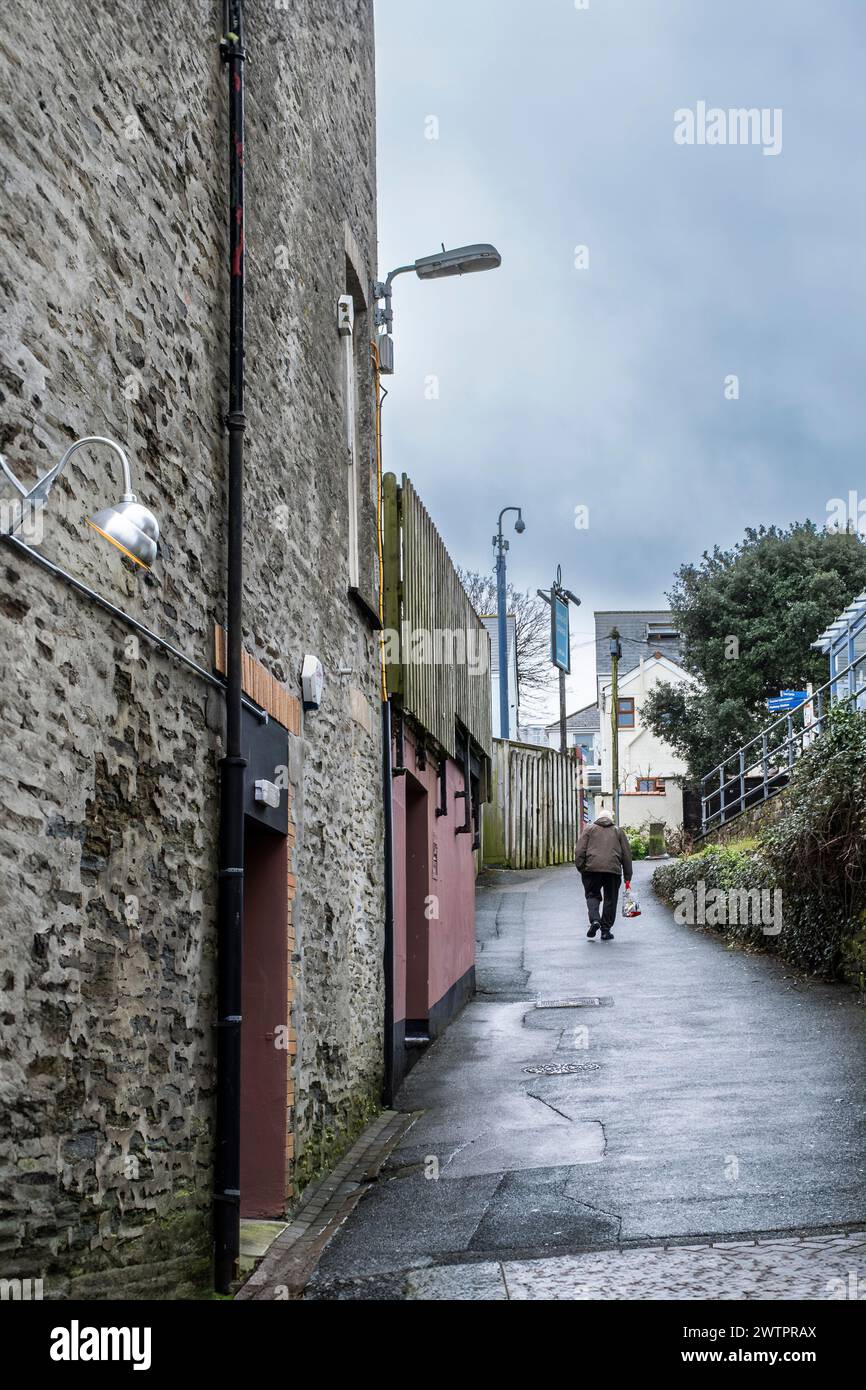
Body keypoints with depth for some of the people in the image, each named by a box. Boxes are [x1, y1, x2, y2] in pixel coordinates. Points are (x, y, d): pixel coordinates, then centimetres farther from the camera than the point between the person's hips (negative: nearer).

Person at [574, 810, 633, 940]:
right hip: (613, 870, 1)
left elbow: (579, 851, 3)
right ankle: (606, 930, 8)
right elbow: (627, 855, 15)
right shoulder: (618, 831, 20)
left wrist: (580, 868, 5)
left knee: (592, 895, 11)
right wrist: (627, 877, 15)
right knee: (610, 899, 9)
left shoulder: (590, 829, 16)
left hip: (592, 868, -1)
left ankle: (594, 920, -12)